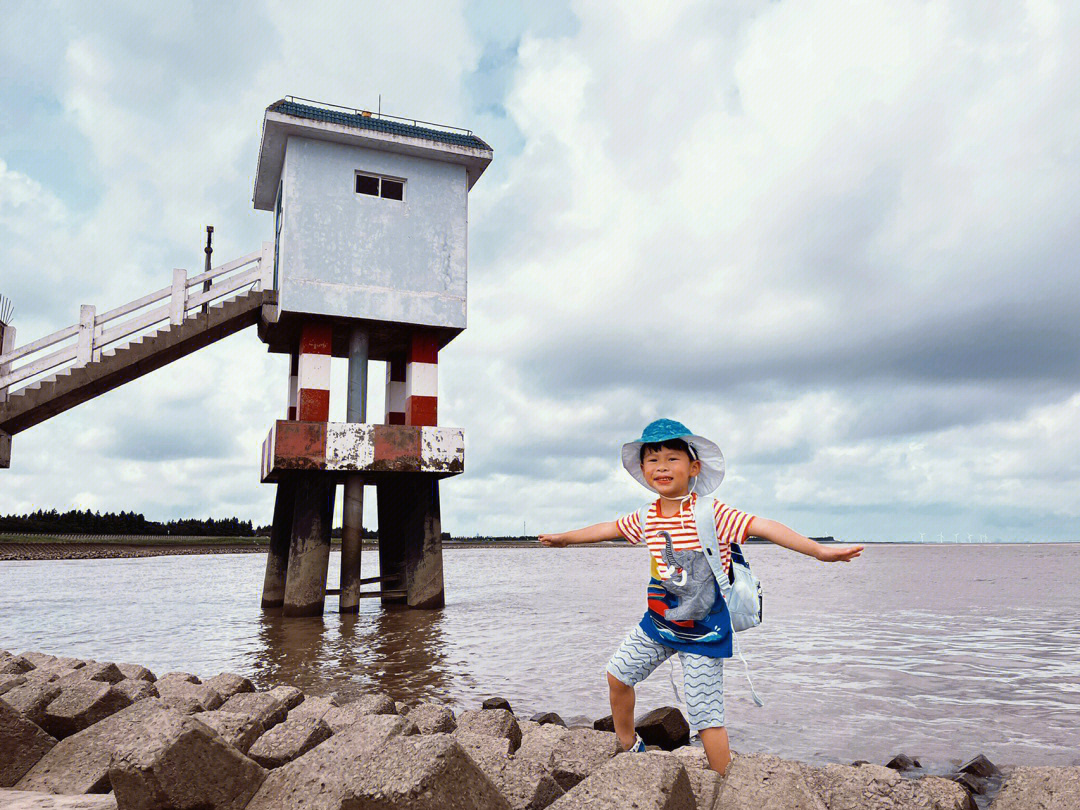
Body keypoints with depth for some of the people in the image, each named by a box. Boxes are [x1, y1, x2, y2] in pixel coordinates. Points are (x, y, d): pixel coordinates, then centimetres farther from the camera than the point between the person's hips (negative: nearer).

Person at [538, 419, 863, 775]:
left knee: (705, 712, -5)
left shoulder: (710, 512, -19)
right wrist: (563, 538, 28)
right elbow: (609, 528, 16)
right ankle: (628, 745, 35)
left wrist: (818, 549, -35)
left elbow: (763, 526, -26)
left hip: (703, 629, -6)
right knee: (618, 673, 12)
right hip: (657, 623, 6)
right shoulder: (647, 517, 0)